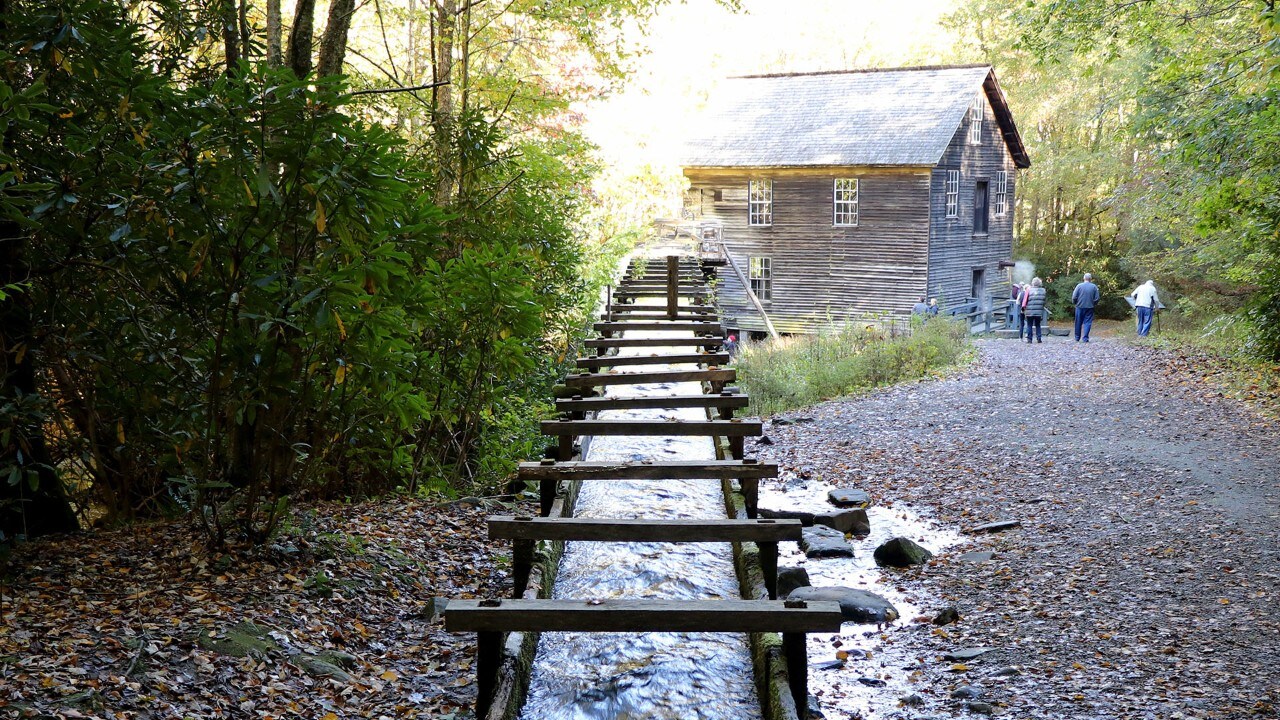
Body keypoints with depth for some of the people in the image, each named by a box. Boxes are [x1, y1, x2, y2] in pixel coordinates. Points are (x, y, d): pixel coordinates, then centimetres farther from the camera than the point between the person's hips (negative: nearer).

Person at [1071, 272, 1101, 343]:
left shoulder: (1079, 286, -6)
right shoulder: (1094, 287, -3)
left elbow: (1074, 297, -7)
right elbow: (1097, 298, -1)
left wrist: (1074, 303, 11)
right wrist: (1094, 304, 17)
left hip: (1080, 307, 0)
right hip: (1089, 307, 0)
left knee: (1078, 323, 11)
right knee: (1087, 323, 2)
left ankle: (1077, 338, 20)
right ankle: (1085, 338, -6)